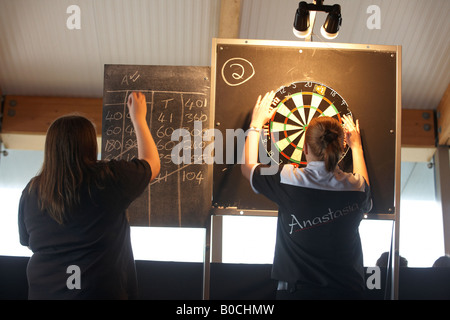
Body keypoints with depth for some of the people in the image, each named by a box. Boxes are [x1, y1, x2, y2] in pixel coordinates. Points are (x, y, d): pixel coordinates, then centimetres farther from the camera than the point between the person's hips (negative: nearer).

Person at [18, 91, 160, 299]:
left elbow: (29, 243, 9)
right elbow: (152, 164, 3)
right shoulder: (108, 179, -16)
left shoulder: (31, 191, -5)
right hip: (99, 290, -4)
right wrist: (138, 118, 13)